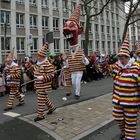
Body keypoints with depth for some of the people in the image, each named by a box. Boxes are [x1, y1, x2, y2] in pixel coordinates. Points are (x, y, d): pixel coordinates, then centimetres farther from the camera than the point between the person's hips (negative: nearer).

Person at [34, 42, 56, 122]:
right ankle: (52, 108, 41)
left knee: (41, 100, -4)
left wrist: (42, 77, -26)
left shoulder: (48, 65, -17)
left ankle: (41, 115, 6)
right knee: (45, 98, 21)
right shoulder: (37, 64, 10)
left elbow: (51, 75, -19)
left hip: (44, 87, -9)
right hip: (38, 86, 9)